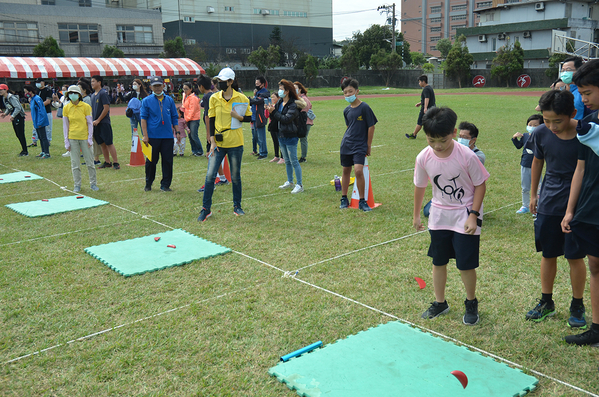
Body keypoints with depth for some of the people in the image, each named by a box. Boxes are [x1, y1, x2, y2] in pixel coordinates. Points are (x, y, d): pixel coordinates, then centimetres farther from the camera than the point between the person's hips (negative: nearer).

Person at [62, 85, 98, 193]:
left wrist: (90, 138, -5)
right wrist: (66, 141, 3)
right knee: (75, 163, 5)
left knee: (90, 162, 4)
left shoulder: (86, 106, -2)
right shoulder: (66, 108, 3)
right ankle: (77, 185, 15)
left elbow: (90, 123, 1)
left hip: (84, 137, -2)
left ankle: (93, 183, 16)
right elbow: (65, 125, 7)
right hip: (72, 138, 2)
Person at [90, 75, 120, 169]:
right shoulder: (93, 95, 15)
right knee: (102, 144, 10)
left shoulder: (103, 93, -8)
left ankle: (116, 162, -3)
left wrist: (98, 120, -14)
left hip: (104, 123, -8)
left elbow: (106, 108, -15)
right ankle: (107, 162, 16)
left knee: (109, 143, -7)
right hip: (96, 123, 8)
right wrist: (92, 120, 8)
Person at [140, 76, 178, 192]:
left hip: (168, 136, 2)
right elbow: (143, 118, 1)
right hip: (152, 136, -2)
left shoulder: (169, 100, 9)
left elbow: (174, 117, 14)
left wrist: (177, 132, 9)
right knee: (151, 161, 6)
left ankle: (165, 185, 13)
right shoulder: (146, 101, 3)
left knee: (167, 161, 3)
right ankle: (148, 184, 21)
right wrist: (145, 135, -5)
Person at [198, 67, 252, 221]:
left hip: (235, 143, -1)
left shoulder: (242, 98, -2)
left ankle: (237, 206, 25)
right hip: (218, 143, 1)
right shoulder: (214, 98, 2)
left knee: (236, 176, 8)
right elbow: (211, 120, 4)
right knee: (210, 175, -4)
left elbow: (249, 118, 5)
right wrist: (212, 142, -3)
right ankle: (206, 209, 5)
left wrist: (237, 116, -16)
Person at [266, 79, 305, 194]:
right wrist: (271, 111, -9)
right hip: (282, 136, 8)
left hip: (291, 137, -8)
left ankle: (299, 185, 2)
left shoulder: (293, 105, -16)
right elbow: (277, 119, 10)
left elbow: (286, 119, -26)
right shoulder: (279, 102, 9)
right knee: (287, 161, 17)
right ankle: (289, 182, 30)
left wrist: (273, 112, -22)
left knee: (294, 161, -4)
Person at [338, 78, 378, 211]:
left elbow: (371, 127, -6)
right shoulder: (346, 110, 7)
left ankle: (362, 201, -4)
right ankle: (344, 198, 26)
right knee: (346, 170, 12)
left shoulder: (365, 107, -10)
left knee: (358, 171, -18)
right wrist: (348, 140, 15)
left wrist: (368, 146, -5)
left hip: (360, 146, -5)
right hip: (346, 145, 6)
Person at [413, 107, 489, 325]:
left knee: (466, 264, 1)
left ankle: (471, 304, 26)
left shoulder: (467, 156, -22)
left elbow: (480, 185, -10)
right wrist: (416, 215, 13)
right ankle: (440, 303, 31)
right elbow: (420, 186, 3)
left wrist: (473, 215, -15)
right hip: (439, 215, 4)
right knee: (438, 261, 12)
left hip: (465, 216, -3)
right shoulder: (424, 158, -13)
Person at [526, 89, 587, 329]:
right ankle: (546, 302, 28)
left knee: (575, 257, 5)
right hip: (549, 204, 3)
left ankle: (577, 306, 24)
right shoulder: (541, 133, -6)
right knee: (548, 255, 11)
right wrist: (533, 194, 15)